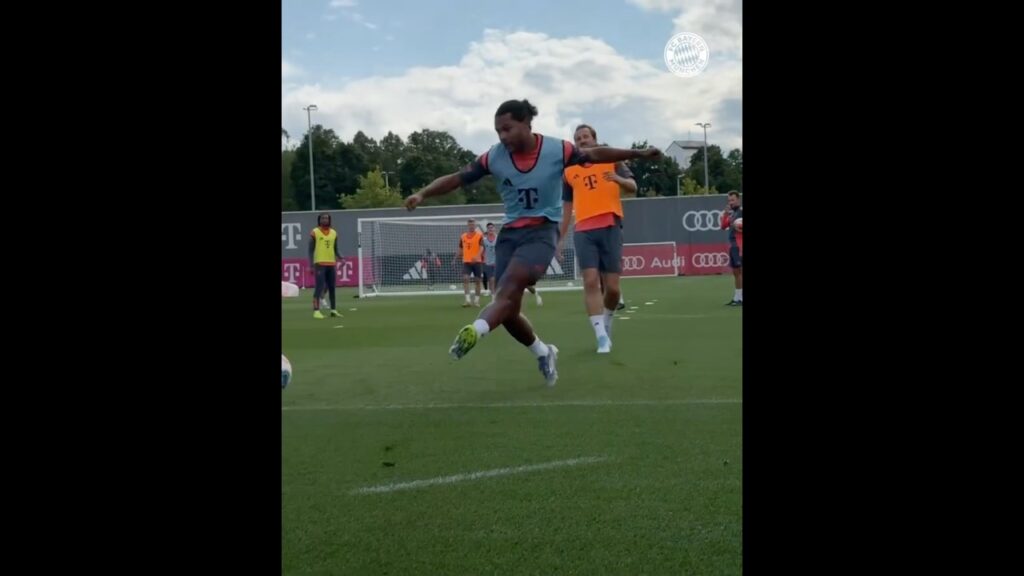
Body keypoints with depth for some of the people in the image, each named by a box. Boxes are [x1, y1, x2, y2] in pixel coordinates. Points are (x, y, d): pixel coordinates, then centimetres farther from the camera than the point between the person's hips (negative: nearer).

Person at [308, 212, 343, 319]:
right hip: (319, 264, -5)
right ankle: (316, 311, -11)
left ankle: (333, 310, 15)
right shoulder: (315, 232, -1)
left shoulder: (334, 233, 12)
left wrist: (341, 258, -1)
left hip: (331, 264, 5)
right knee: (320, 287, -11)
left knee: (332, 288, 8)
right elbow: (311, 250, 0)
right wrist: (311, 265, -8)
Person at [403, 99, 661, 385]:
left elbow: (596, 155, 7)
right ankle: (544, 353, 25)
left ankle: (475, 331, -50)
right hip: (509, 233, 4)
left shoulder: (557, 150, -8)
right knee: (507, 310, 0)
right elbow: (456, 178, -3)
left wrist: (639, 153, 9)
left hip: (542, 230, -3)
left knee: (511, 284, -30)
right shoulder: (494, 157, -5)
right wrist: (422, 194, -16)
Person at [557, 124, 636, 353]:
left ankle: (606, 324, 27)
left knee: (612, 287, -2)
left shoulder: (611, 160, 8)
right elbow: (567, 208, 19)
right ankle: (602, 337, -14)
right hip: (583, 231, 1)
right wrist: (560, 239, 14)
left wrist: (619, 179, -23)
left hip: (610, 228, -1)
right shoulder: (569, 171, 14)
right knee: (591, 281, -14)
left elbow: (633, 186, 0)